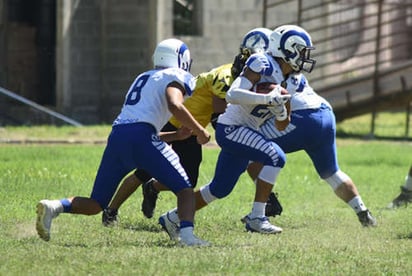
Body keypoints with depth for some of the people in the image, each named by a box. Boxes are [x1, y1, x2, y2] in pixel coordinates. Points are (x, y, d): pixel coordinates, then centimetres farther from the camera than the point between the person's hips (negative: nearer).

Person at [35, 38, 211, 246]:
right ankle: (187, 234, -20)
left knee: (95, 204, 12)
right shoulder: (175, 77, 8)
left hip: (117, 136, 6)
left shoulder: (143, 78, 32)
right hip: (140, 137, -6)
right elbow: (175, 106, -13)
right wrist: (200, 131, -3)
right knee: (184, 189, 3)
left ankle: (54, 207, -12)